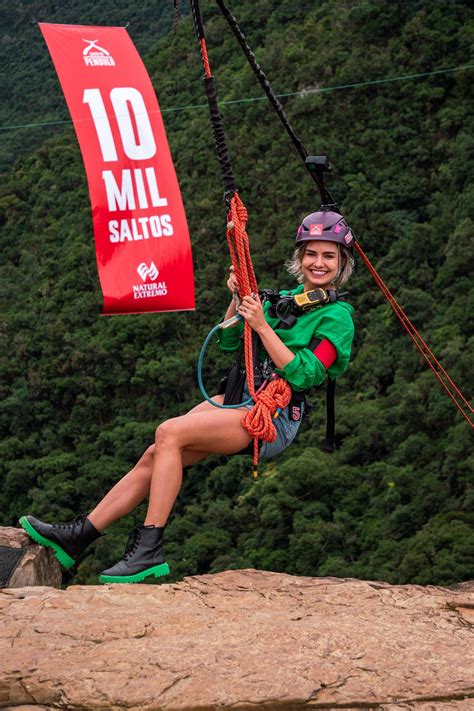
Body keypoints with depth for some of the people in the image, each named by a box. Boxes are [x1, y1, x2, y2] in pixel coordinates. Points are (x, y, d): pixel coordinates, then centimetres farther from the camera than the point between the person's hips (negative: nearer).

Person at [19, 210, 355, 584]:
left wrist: (262, 326, -20)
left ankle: (150, 551, -23)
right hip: (242, 398, 7)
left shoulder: (337, 316, -6)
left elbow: (302, 376, -18)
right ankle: (78, 537, -1)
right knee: (155, 456, -6)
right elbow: (228, 343, 17)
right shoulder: (285, 298, 16)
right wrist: (238, 298, 1)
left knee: (170, 433, -24)